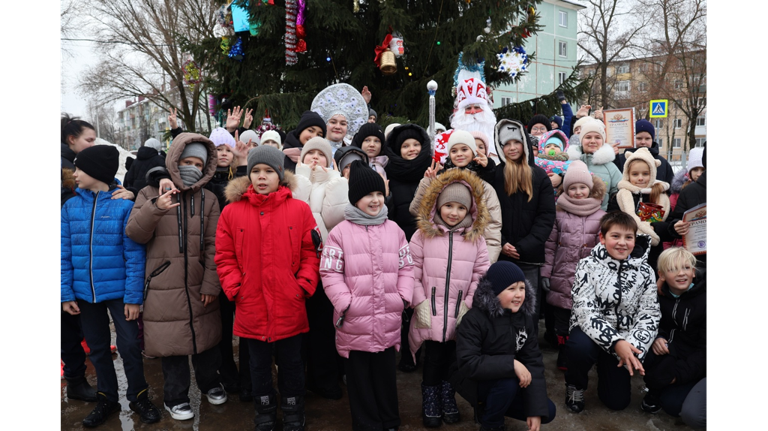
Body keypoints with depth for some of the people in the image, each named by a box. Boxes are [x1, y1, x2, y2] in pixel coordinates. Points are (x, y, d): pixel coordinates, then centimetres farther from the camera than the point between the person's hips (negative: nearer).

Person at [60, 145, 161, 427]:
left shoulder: (125, 204, -10)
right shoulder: (70, 207, 2)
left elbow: (134, 254, -11)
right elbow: (64, 254, 4)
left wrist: (133, 295, -14)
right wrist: (66, 292, -2)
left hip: (119, 290, -4)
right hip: (84, 293, 4)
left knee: (129, 346, 3)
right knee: (97, 348, 16)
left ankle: (139, 397, 24)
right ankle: (107, 398, 34)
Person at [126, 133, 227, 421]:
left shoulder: (208, 199, 5)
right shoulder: (150, 194, 2)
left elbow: (213, 245, 1)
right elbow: (135, 234, -8)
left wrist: (211, 284, -5)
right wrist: (155, 209, -25)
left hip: (199, 287, 2)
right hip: (164, 287, -1)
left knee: (205, 337, 13)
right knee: (172, 342, 7)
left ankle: (210, 382, 38)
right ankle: (176, 397, 27)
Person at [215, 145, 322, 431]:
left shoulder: (300, 210, -4)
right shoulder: (232, 212, -2)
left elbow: (312, 252, -1)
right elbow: (224, 257, 2)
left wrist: (303, 286, -9)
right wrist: (235, 288, -8)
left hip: (290, 308, -1)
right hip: (251, 308, 1)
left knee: (291, 364, 15)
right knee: (259, 365, 19)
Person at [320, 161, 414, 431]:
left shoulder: (394, 230, 6)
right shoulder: (341, 232, -6)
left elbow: (406, 267, 10)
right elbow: (330, 272, -8)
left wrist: (403, 298, 1)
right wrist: (344, 303, -14)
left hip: (388, 320, 3)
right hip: (355, 321, -3)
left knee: (386, 374, 18)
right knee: (360, 379, 10)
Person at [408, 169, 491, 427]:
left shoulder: (475, 238, 4)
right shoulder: (423, 235, -2)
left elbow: (481, 274, 4)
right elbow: (412, 273, -3)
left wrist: (470, 304, -3)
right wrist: (420, 303, -9)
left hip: (461, 314, 2)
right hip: (431, 312, -2)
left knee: (453, 359, 12)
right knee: (433, 359, 5)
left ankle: (448, 396, 35)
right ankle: (430, 401, 27)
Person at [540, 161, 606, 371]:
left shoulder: (600, 216, 4)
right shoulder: (559, 214, 5)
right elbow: (550, 245, 6)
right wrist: (545, 272, 2)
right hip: (562, 278, 1)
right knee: (562, 319, 8)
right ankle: (564, 357, 23)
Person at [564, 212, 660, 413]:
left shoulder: (644, 272, -4)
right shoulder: (588, 266, -12)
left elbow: (649, 314, -6)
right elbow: (585, 311, -21)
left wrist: (634, 349, -22)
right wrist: (615, 342, -33)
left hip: (624, 338, 3)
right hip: (591, 331, -3)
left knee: (618, 401, 1)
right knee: (579, 347, -38)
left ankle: (605, 365, 34)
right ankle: (575, 384, -2)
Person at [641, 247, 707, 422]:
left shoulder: (703, 299, -20)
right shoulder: (660, 295, -6)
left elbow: (704, 349, -20)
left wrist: (679, 373, -25)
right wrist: (657, 338, -18)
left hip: (696, 361, -4)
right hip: (673, 349, 4)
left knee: (673, 404, -21)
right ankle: (654, 392, -1)